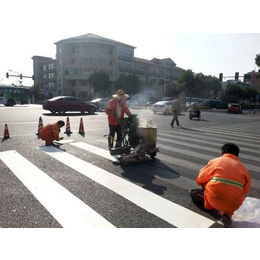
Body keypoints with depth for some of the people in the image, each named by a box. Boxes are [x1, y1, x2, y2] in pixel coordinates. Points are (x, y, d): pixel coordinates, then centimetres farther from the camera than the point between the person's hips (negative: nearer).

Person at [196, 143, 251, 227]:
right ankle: (227, 214, 8)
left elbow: (200, 179, 8)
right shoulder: (243, 168, 11)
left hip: (214, 199, -1)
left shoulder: (215, 161, 5)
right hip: (233, 204, 1)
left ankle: (208, 206, 33)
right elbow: (246, 189, 11)